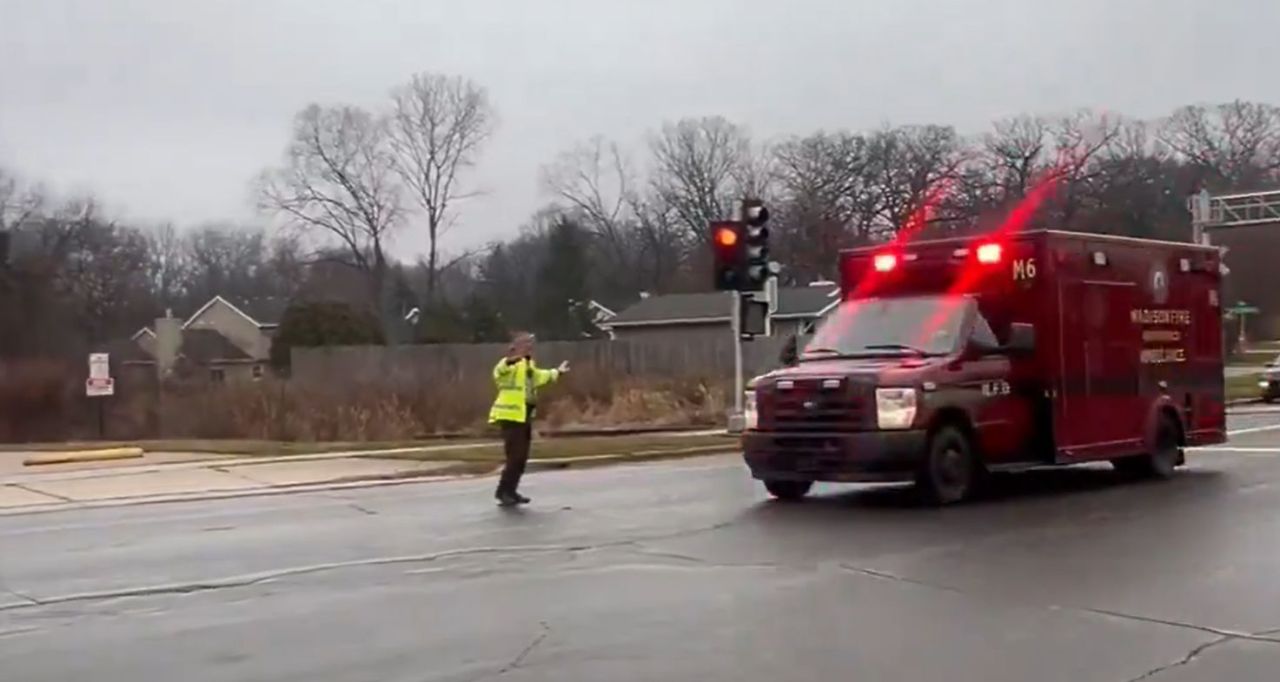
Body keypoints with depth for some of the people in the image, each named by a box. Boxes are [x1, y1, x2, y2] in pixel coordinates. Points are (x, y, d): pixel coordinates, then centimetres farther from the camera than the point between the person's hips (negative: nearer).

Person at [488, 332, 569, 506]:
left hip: (525, 416, 10)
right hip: (511, 416, -10)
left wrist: (557, 372, 50)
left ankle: (510, 491, 22)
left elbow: (538, 377, 38)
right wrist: (510, 360, -61)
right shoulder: (512, 365, -15)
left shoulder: (529, 365, 16)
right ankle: (504, 491, 0)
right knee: (515, 456, -10)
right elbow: (499, 371, -39)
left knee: (522, 457, 13)